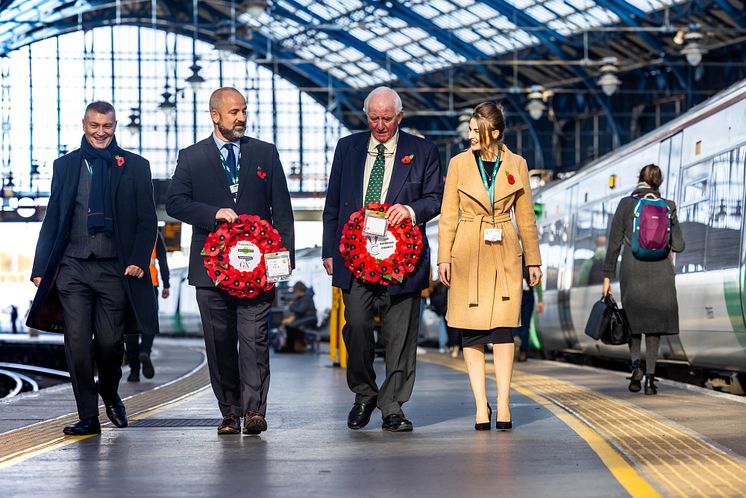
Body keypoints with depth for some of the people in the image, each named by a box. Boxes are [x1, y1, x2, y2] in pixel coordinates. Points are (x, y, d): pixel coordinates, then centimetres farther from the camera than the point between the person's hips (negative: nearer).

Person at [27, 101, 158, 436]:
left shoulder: (134, 166, 7)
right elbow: (52, 220, 13)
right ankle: (88, 417, 3)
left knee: (110, 342, -1)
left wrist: (138, 260, -8)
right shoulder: (65, 165, 12)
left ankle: (110, 394, 29)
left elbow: (148, 220, 5)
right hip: (72, 267, 1)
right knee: (77, 343, -4)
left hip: (116, 268, -1)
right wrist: (40, 267, 6)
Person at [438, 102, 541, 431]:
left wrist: (533, 260, 9)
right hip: (468, 254, 0)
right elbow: (448, 215, 4)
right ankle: (481, 405, 4)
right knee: (471, 332, -1)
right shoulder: (459, 163, 2)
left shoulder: (516, 164, 4)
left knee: (503, 328, -5)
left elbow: (525, 217, 9)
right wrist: (444, 258, -3)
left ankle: (503, 404, -1)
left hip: (504, 254, 0)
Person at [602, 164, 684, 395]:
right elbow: (678, 245, 3)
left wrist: (607, 275, 2)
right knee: (654, 323, 9)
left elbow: (614, 243, -2)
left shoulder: (625, 204, 0)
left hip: (631, 270, 0)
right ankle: (650, 377, 1)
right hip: (660, 271, 0)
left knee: (634, 320, 16)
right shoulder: (668, 207, 2)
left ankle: (636, 364, -7)